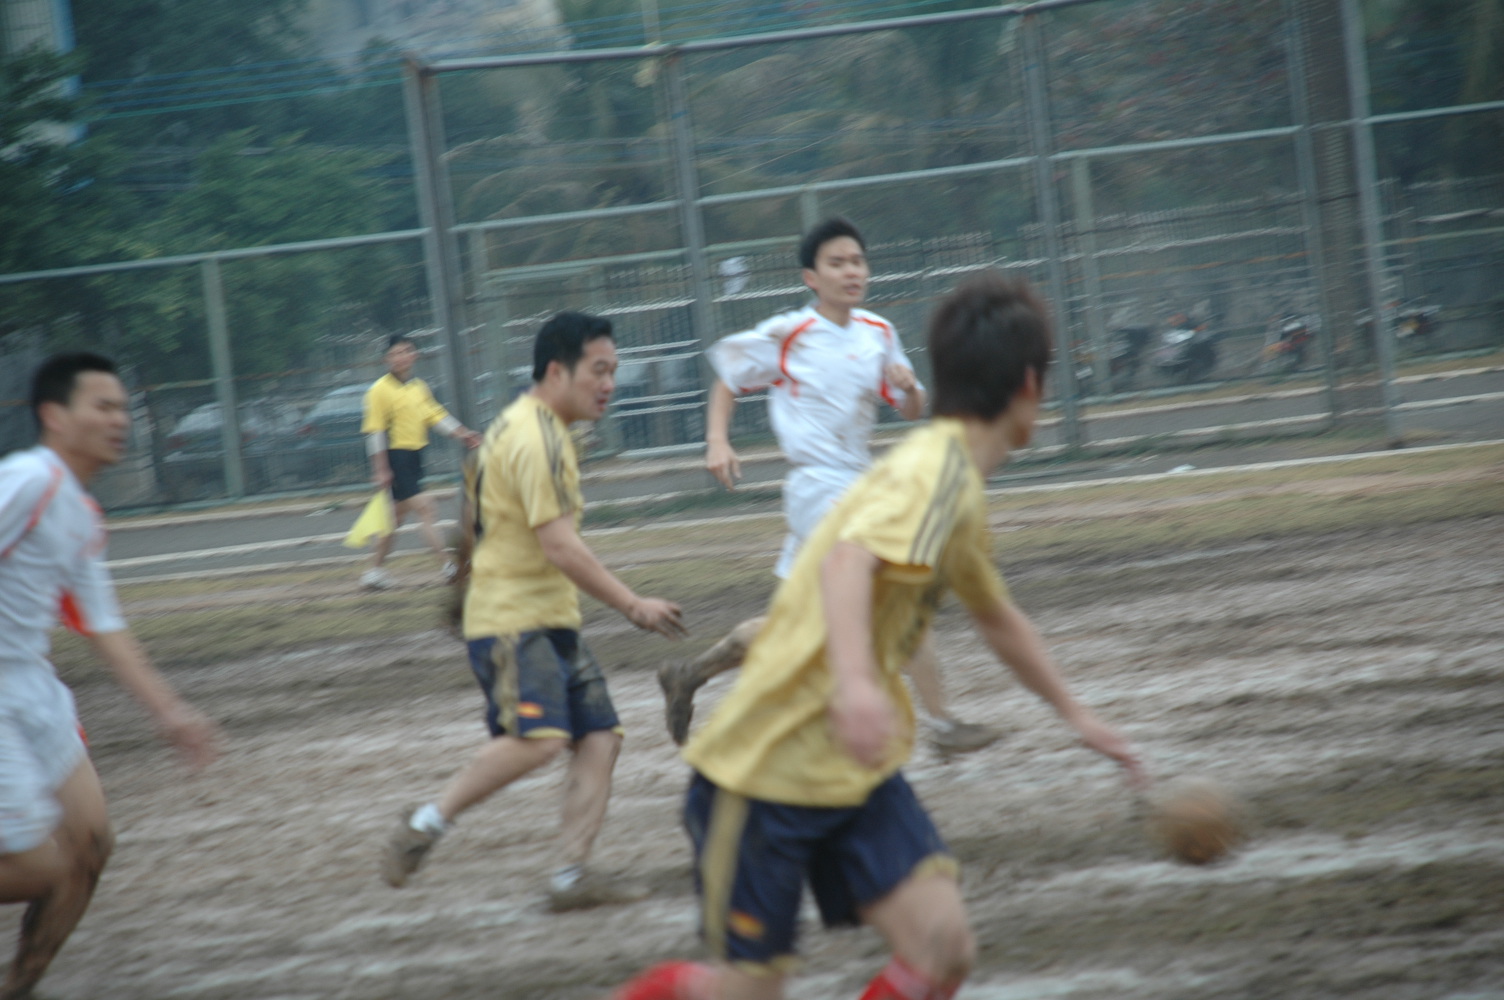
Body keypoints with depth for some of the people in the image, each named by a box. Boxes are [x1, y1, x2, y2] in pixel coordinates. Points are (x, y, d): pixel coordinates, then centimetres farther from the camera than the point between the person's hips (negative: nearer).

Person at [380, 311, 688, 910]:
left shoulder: (526, 427, 17)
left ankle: (572, 874, -1)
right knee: (537, 738, -24)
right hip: (513, 620, -11)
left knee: (599, 739, 2)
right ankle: (425, 825, -11)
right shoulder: (536, 438, -16)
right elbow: (561, 547, -21)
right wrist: (633, 606, -17)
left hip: (549, 621, 11)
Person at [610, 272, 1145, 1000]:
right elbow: (847, 559, -36)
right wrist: (857, 681, -52)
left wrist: (1075, 715, 43)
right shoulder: (939, 469, -17)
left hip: (851, 766, 8)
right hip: (767, 765, -8)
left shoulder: (959, 486, 14)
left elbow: (996, 617, 33)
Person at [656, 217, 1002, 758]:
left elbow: (912, 412, 11)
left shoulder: (878, 333, 7)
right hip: (820, 488, -7)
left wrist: (908, 386, -12)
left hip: (857, 488, 7)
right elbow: (728, 378, 4)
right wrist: (717, 442, -10)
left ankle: (688, 674, 27)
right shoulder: (786, 336, -9)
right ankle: (941, 726, -9)